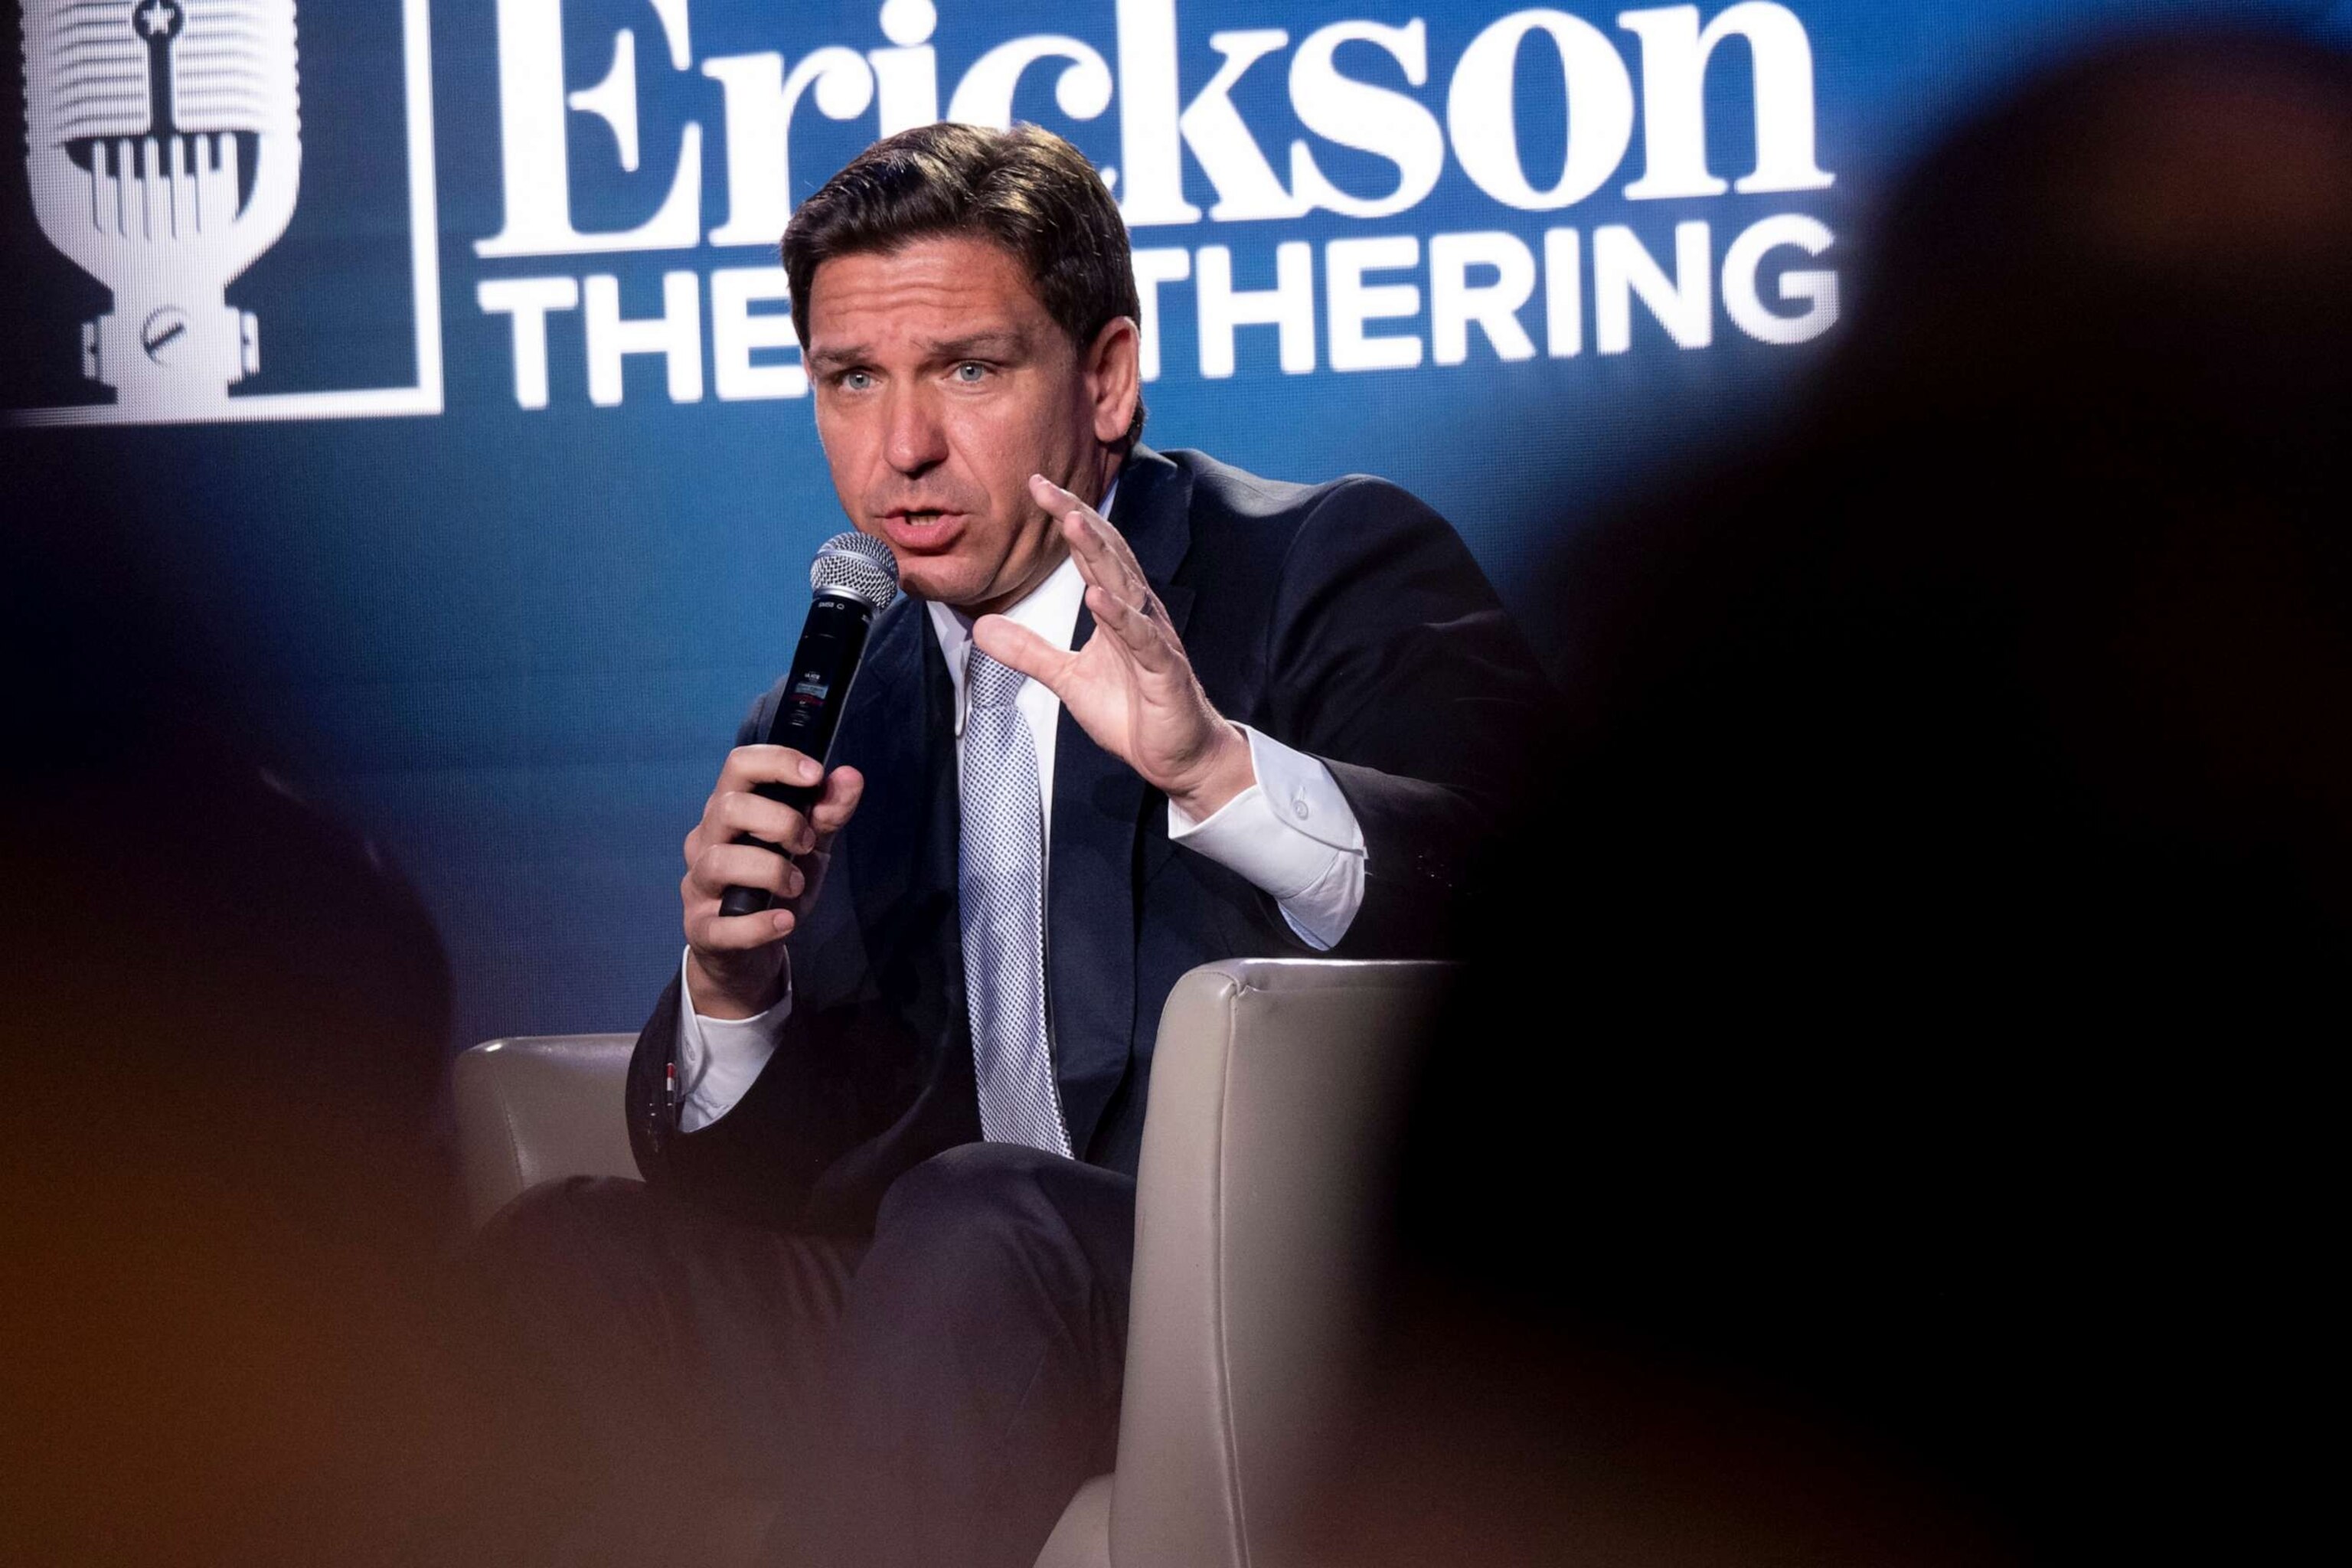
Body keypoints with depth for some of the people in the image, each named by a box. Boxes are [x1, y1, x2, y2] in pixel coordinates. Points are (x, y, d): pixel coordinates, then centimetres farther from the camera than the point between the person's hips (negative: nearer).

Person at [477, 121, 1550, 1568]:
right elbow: (740, 1189, 16)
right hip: (960, 1315, 6)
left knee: (973, 1229, -33)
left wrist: (1220, 768, -31)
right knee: (551, 1261, -15)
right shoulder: (841, 720, 19)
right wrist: (733, 992, -6)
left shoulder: (1341, 571, 1)